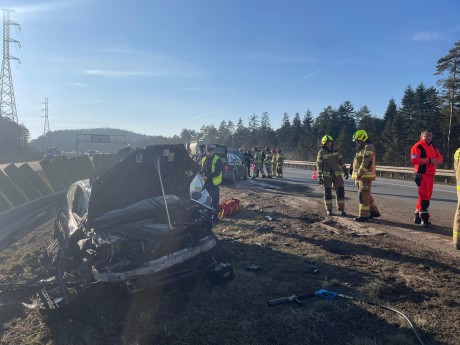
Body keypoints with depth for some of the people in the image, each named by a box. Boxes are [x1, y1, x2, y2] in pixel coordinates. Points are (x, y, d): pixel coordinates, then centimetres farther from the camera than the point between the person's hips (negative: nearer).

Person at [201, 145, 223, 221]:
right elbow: (201, 170, 13)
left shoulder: (218, 160, -9)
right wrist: (203, 175, -9)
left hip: (214, 183, -6)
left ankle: (215, 216, 7)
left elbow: (217, 172, -16)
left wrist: (208, 176, -23)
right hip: (206, 182, 6)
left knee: (214, 200, -1)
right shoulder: (204, 159, 11)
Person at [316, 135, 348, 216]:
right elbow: (319, 165, -7)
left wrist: (345, 171, 11)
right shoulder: (321, 152, -6)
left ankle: (341, 209, 9)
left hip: (337, 174, 3)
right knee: (327, 192, 1)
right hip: (326, 175, -3)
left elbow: (341, 161, 12)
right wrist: (319, 177, -13)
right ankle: (329, 209, 12)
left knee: (340, 191, -1)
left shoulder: (336, 150, 4)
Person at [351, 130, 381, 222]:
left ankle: (364, 215, -3)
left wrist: (359, 173, -24)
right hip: (361, 177, 10)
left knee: (363, 195, -7)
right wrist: (357, 176, 18)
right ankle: (374, 211, 27)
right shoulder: (361, 148, 21)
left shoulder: (368, 147, -12)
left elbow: (367, 162, -23)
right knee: (366, 195, 17)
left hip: (365, 176, -10)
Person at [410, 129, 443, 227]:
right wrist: (429, 160, -22)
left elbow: (440, 157, 16)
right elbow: (414, 160, -21)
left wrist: (436, 160, -8)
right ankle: (424, 219, -5)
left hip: (431, 175, 9)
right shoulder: (417, 146, -10)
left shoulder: (433, 147, 18)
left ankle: (417, 217, 22)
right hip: (422, 175, -9)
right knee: (424, 196, -10)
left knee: (428, 196, 13)